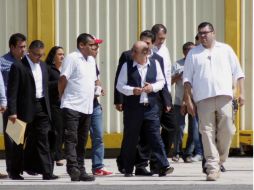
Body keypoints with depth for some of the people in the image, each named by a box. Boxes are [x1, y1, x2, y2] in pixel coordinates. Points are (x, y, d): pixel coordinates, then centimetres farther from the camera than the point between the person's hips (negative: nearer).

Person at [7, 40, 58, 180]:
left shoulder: (43, 65, 13)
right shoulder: (18, 67, -8)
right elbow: (12, 91, -12)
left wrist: (47, 107, 14)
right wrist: (12, 112, -17)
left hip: (42, 107, 5)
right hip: (26, 109, -5)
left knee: (43, 140, 0)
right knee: (23, 142, 3)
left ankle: (47, 172, -4)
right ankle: (16, 172, 15)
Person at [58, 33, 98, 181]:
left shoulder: (91, 60, 16)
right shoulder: (72, 58, -9)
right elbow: (63, 80, -10)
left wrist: (95, 91, 14)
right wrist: (63, 98, -4)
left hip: (87, 108, 8)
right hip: (72, 107, -8)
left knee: (82, 141, 10)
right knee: (71, 139, -12)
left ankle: (80, 170, 14)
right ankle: (73, 168, -21)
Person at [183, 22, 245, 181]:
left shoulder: (226, 50, 15)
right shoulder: (193, 54, 14)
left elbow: (238, 73, 14)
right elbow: (187, 79, 11)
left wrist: (241, 93, 4)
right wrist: (188, 101, 2)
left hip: (224, 96, 0)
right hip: (203, 99, 0)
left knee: (227, 130, -7)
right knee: (207, 133, -5)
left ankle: (220, 159, 16)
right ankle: (212, 167, -5)